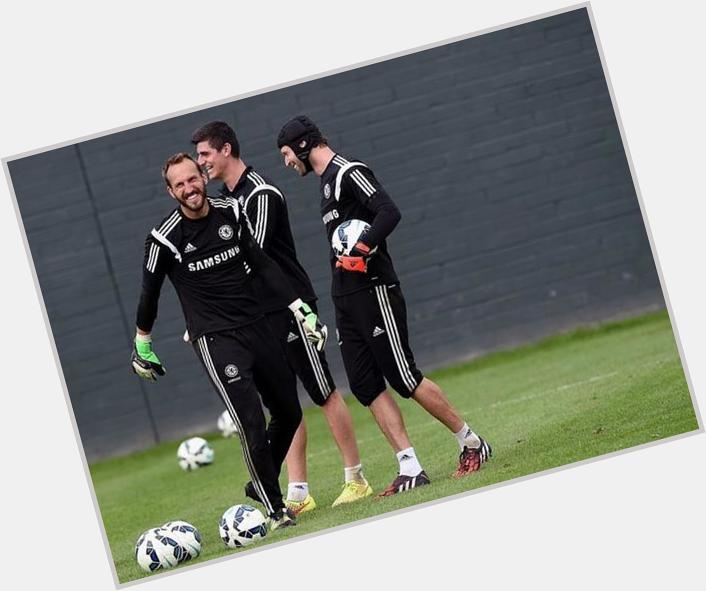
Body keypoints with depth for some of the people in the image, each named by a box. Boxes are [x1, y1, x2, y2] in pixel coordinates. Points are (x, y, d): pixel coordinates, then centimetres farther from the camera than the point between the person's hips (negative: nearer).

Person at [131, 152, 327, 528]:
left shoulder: (231, 213, 3)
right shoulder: (164, 239, -10)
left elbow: (262, 264, 10)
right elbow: (150, 293, 3)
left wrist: (300, 308, 5)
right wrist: (142, 347, 13)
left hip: (256, 326, 6)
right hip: (216, 341, -6)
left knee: (289, 413, 12)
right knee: (252, 423, -15)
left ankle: (262, 483, 34)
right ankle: (276, 511, -4)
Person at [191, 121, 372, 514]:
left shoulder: (261, 193, -15)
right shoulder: (225, 198, 13)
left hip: (289, 306, -8)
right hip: (257, 316, 8)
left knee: (324, 393, -1)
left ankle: (356, 479, 7)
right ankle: (298, 492, 7)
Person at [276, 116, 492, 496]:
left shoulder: (349, 173, -9)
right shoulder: (328, 181, 20)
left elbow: (389, 212, -22)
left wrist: (359, 252, -28)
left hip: (373, 290, -10)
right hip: (347, 300, 10)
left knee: (404, 379, -8)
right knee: (366, 387, 3)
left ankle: (472, 443, 5)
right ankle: (410, 469, 2)